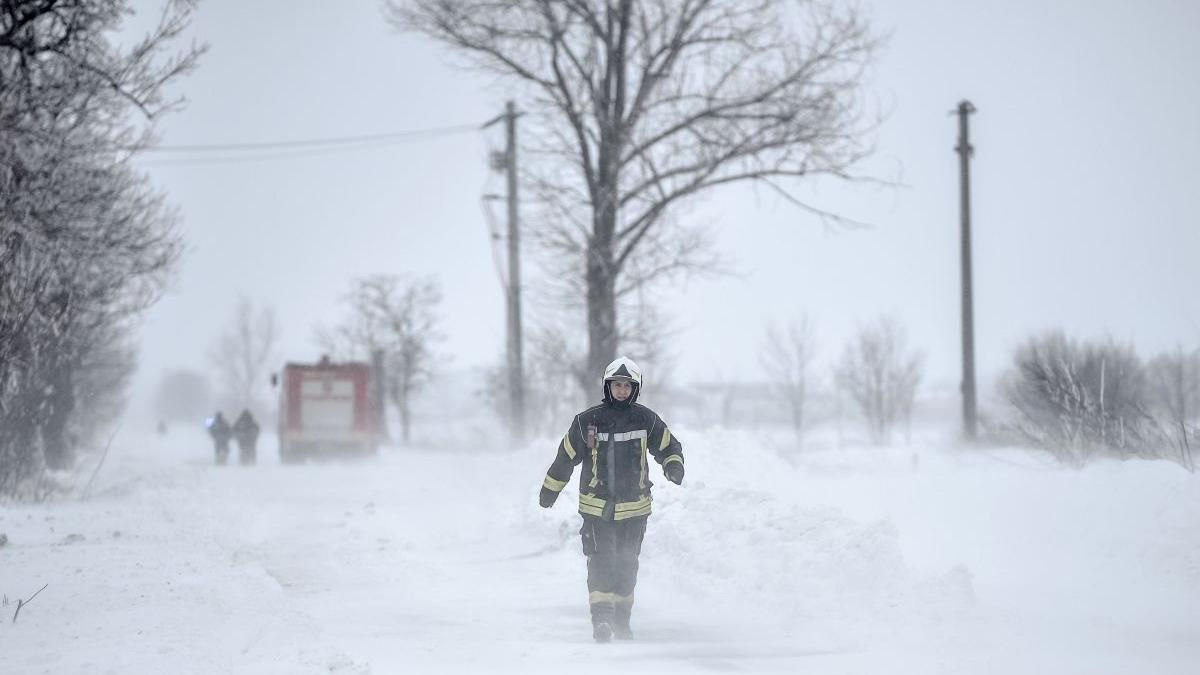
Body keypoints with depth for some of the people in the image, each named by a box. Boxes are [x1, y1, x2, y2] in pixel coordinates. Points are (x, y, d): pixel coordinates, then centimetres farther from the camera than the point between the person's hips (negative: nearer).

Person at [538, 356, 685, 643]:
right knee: (601, 562, -14)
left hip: (634, 507, 2)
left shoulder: (646, 420, 0)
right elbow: (566, 457, 7)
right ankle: (601, 618, -19)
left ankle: (621, 619, 23)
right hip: (596, 506, -2)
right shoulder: (587, 421, -3)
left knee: (626, 565, 10)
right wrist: (549, 491, 14)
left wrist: (674, 466, -11)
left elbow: (669, 447, 11)